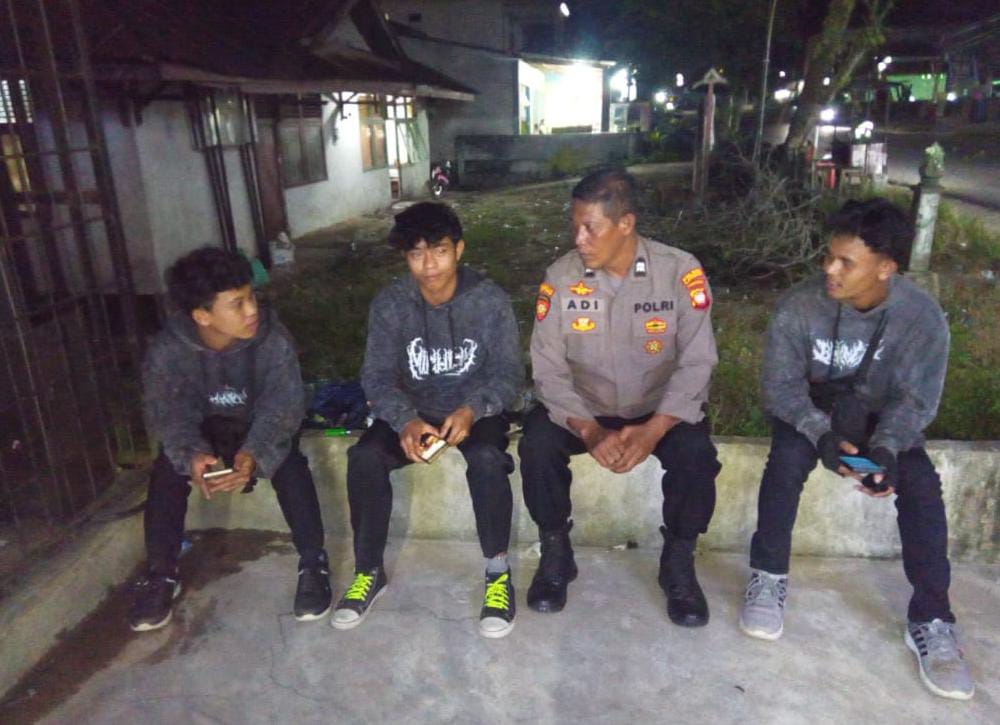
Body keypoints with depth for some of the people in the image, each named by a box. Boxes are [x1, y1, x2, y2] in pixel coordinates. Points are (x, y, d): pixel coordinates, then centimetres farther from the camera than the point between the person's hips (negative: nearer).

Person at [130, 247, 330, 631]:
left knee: (288, 463, -31)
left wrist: (256, 453, -49)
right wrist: (192, 454, -45)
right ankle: (161, 574, -6)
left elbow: (283, 404, -29)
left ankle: (313, 564, -18)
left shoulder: (273, 340, -27)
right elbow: (167, 413, -22)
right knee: (167, 469, -25)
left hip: (261, 425, -1)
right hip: (207, 427, 2)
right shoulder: (167, 350, -23)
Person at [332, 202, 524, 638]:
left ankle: (498, 572, -13)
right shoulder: (389, 305, -8)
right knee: (364, 458, -24)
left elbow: (508, 373, -13)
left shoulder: (490, 301, -13)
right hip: (413, 411, 2)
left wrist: (471, 410, -34)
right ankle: (369, 572, -3)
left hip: (475, 411, -2)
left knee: (487, 459, -34)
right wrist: (406, 421, -32)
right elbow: (377, 376, -11)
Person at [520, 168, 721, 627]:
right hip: (583, 408, 1)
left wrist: (653, 430, -30)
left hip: (660, 409, -1)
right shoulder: (560, 277, -12)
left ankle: (678, 563, 0)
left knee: (696, 454, -28)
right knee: (536, 445, -25)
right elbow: (548, 368, -12)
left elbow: (696, 362, -16)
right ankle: (555, 554, 0)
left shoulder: (680, 271, -15)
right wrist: (588, 430, -27)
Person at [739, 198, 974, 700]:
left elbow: (916, 399, -13)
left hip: (882, 419, 1)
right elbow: (781, 384, -16)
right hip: (811, 413, -1)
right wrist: (821, 433, -33)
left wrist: (885, 446, -33)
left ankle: (931, 620, -9)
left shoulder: (923, 317, -19)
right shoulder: (799, 306, -21)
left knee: (921, 485, -24)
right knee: (787, 458, -32)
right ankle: (768, 577, -14)